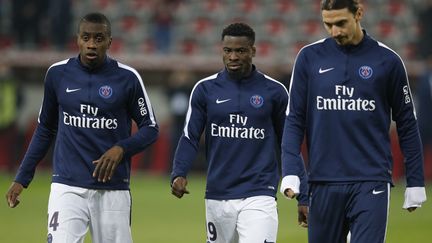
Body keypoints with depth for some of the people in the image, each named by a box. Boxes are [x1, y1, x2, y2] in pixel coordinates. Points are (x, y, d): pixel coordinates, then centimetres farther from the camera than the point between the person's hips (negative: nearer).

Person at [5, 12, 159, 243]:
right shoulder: (57, 73, 4)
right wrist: (21, 179, 11)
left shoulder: (127, 78, -2)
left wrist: (121, 148, -15)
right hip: (67, 187, 0)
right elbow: (45, 129, 15)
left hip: (113, 189, 0)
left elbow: (150, 128, 5)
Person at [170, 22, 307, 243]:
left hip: (258, 197, -3)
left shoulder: (274, 91, 2)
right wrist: (178, 174, -15)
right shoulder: (205, 89, 5)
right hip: (217, 197, 3)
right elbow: (190, 138, 3)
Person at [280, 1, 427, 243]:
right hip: (324, 184, 2)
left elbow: (407, 124, 8)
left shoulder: (387, 60, 1)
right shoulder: (309, 57, 4)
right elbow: (295, 120, 5)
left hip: (371, 184, -2)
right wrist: (291, 172, -7)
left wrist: (415, 182, 7)